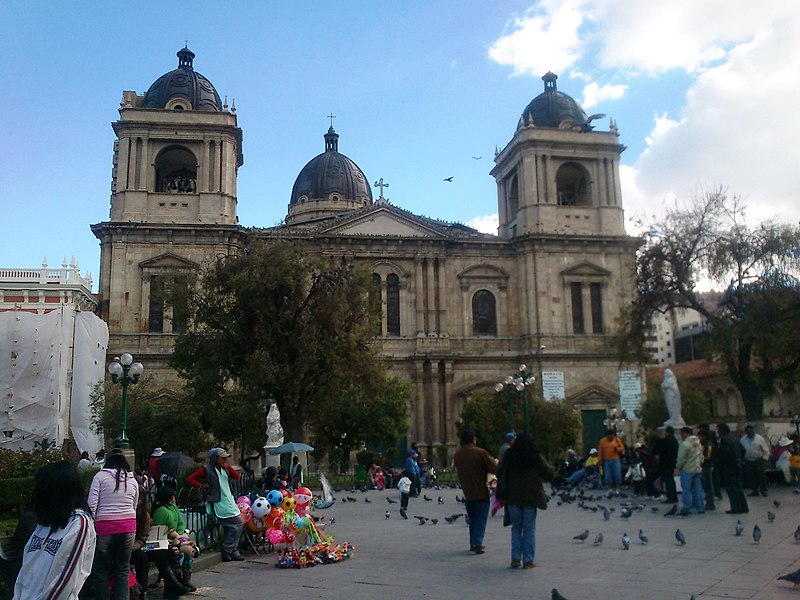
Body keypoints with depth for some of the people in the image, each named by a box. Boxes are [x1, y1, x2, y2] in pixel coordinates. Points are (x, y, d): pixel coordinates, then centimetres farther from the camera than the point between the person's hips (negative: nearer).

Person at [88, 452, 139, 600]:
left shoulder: (100, 476, 4)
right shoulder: (133, 481, 14)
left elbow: (92, 504, -4)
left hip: (104, 526, -3)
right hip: (128, 527, 3)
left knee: (101, 570, 7)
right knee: (123, 570, 10)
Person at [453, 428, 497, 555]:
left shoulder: (457, 455, 1)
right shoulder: (481, 453, -15)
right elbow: (494, 469, -12)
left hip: (467, 493, 5)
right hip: (481, 492, -5)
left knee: (472, 519, 18)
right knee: (481, 518, 1)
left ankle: (473, 544, 21)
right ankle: (477, 543, -10)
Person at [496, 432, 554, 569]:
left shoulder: (509, 457, -1)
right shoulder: (536, 458, -6)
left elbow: (500, 474, 0)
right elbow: (549, 474, 0)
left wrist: (502, 495, 8)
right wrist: (551, 468, 22)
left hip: (512, 497, 2)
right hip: (530, 497, -1)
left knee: (516, 527, 13)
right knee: (529, 528, 6)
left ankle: (515, 558, 8)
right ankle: (528, 561, 5)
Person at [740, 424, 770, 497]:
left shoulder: (759, 439, -4)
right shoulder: (742, 440, 4)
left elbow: (766, 450, 0)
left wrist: (764, 459, -5)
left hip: (759, 461, -3)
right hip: (748, 461, 3)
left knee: (762, 476, 0)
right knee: (751, 477, 4)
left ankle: (763, 491, 10)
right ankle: (754, 491, 13)